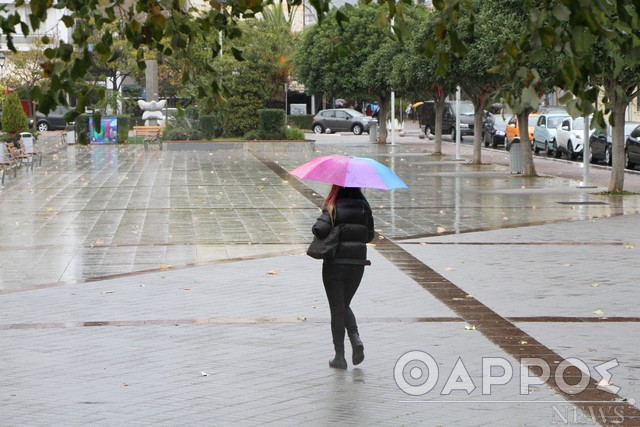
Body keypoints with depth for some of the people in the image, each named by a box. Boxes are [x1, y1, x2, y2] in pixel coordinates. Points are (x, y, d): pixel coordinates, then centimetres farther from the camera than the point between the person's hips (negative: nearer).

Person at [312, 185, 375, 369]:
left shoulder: (333, 208, -11)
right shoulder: (364, 207, 1)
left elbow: (320, 229, -25)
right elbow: (369, 235, 8)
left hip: (335, 263, -4)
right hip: (357, 264, 4)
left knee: (337, 309, 4)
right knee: (344, 305, 21)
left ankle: (340, 356, 6)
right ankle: (356, 339, -3)